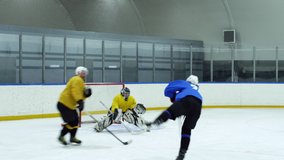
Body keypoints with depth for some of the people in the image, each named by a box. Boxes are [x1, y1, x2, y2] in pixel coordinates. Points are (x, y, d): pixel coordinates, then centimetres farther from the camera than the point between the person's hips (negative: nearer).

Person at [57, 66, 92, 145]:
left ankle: (72, 137, 26)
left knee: (76, 120, 14)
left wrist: (86, 94, -2)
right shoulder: (77, 80, -14)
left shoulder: (80, 82, 21)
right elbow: (75, 91, -30)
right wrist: (80, 101, -39)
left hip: (70, 105, 11)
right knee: (71, 122, -11)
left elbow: (80, 94, 17)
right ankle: (61, 136, 2)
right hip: (64, 104, -11)